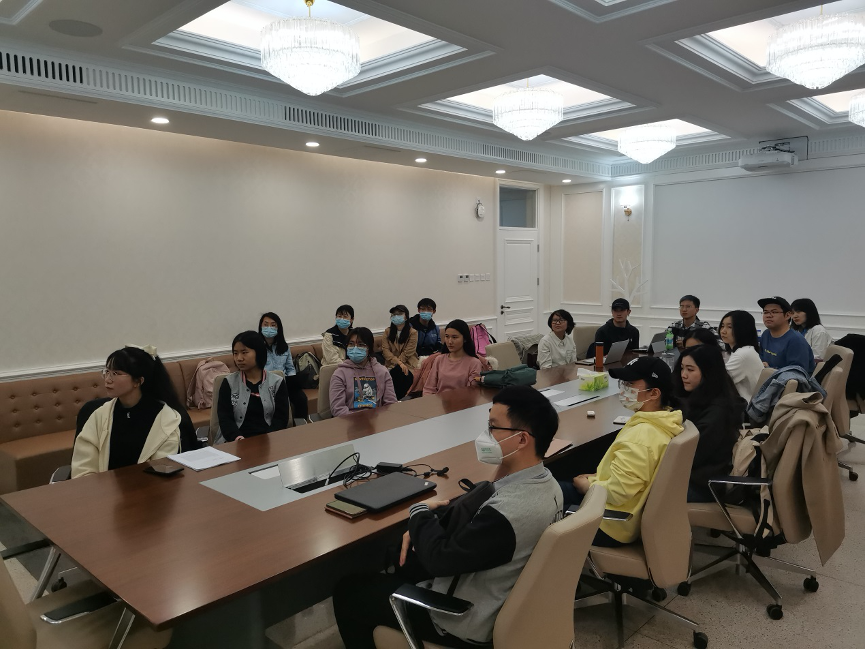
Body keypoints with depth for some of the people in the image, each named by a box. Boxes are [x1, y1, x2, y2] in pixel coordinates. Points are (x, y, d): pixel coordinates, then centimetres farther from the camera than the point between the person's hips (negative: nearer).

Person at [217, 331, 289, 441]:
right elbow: (224, 417, 1)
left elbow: (281, 418, 1)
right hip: (239, 442, 0)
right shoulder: (229, 382, 10)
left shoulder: (277, 382, 8)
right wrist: (237, 437, -19)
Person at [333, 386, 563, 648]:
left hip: (467, 621, -8)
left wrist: (421, 513, -7)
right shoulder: (544, 482, -8)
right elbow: (473, 513, 5)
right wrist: (423, 528, -6)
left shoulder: (508, 513, -37)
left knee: (347, 590, 8)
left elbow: (439, 558, -25)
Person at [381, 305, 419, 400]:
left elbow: (407, 353, -7)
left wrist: (394, 365, -16)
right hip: (391, 364, 2)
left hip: (407, 364, -2)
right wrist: (398, 362, -18)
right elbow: (385, 350, -1)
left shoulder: (413, 332, 0)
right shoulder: (388, 331, 11)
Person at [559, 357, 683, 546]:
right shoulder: (665, 422, -2)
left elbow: (617, 493, -30)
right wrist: (598, 478, 8)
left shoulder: (639, 437, -32)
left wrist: (588, 486, -11)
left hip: (612, 526, -9)